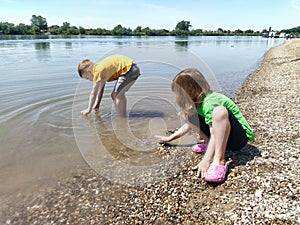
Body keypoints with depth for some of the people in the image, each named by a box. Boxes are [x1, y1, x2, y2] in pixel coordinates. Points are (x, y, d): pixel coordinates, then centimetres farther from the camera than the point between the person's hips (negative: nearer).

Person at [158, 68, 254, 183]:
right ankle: (208, 144, 2)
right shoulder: (197, 102, 2)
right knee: (190, 115, -3)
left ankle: (219, 161, -34)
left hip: (240, 136, -8)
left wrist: (206, 161, -32)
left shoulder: (209, 103, -26)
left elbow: (214, 135, -28)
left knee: (219, 111, -38)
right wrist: (171, 137, 19)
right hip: (220, 135, 8)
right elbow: (189, 124, 15)